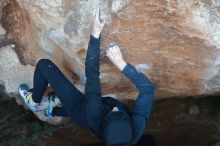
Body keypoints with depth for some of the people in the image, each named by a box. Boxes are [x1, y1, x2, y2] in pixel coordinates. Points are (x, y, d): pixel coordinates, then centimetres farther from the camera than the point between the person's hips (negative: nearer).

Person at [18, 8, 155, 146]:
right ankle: (53, 110, 54)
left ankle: (34, 101, 24)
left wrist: (96, 34, -42)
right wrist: (121, 63, -47)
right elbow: (148, 87, -38)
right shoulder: (137, 127, -40)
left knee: (44, 65, -5)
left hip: (80, 109, -3)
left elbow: (92, 75, -44)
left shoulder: (95, 116, -46)